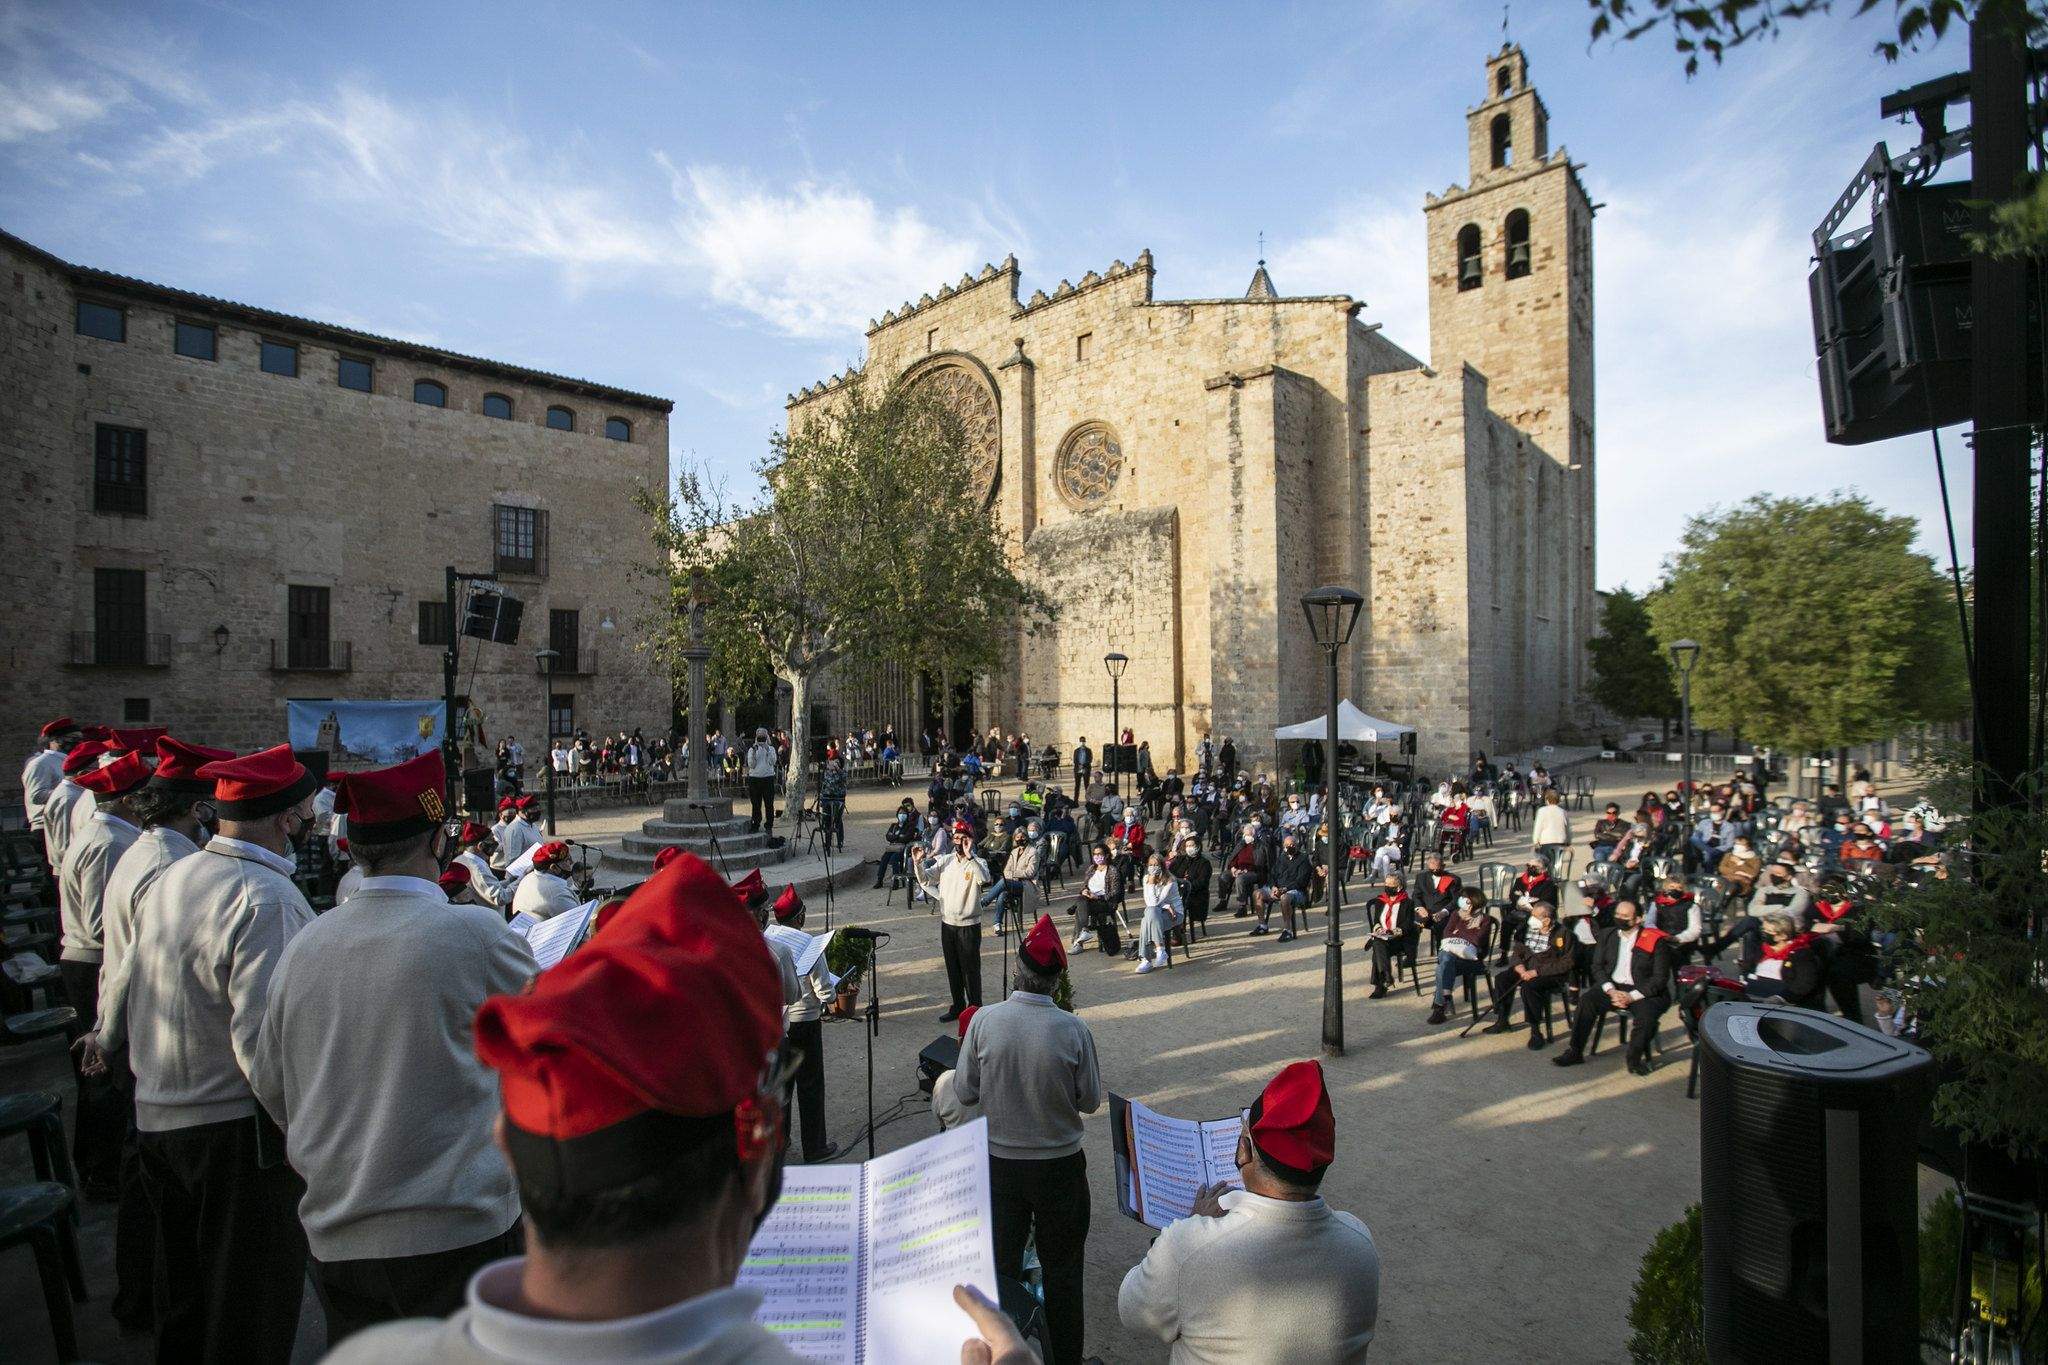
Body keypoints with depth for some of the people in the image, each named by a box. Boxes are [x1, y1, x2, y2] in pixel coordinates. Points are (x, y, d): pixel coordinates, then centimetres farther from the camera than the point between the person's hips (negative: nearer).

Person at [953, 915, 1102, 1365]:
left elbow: (964, 1091, -8)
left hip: (999, 1160, 1)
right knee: (1062, 1265, 19)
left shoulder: (984, 1021, -19)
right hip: (1059, 1163, -1)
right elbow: (1090, 1100, -9)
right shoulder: (1073, 1029, -21)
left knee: (1001, 1262, 20)